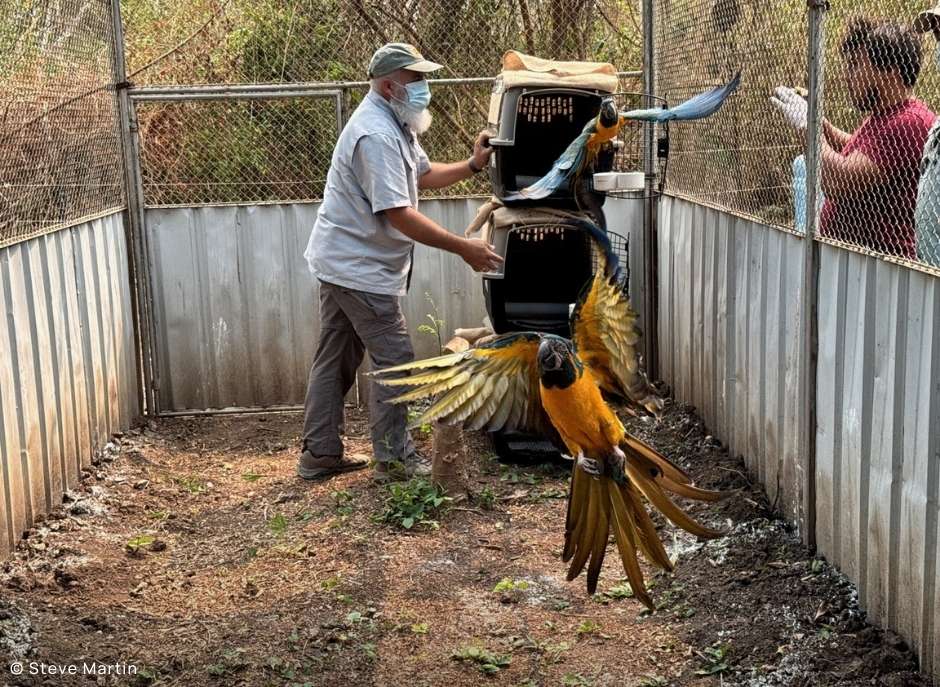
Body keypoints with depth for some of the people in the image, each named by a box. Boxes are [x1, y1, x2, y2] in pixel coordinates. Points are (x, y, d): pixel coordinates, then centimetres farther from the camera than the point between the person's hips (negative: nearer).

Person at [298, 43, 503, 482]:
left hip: (340, 263, 11)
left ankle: (319, 455, 22)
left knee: (335, 361, 14)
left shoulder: (395, 125, 12)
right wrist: (464, 248, -26)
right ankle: (394, 458, 7)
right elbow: (399, 215, -27)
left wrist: (472, 165, 5)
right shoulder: (376, 135, -22)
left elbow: (424, 174, 22)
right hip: (360, 269, -11)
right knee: (394, 360, -2)